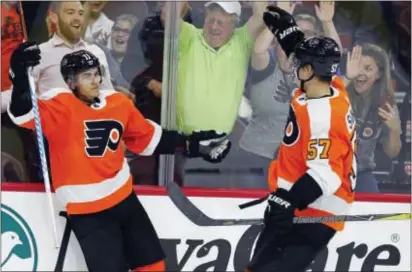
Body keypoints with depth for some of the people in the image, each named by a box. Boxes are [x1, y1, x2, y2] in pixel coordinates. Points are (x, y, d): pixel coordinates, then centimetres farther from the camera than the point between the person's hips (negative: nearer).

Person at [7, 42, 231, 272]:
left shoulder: (118, 102, 3)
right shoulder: (61, 105, -16)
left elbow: (148, 137, 14)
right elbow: (24, 115, -33)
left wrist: (192, 144, 11)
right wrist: (21, 78, -49)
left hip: (123, 196, 6)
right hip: (87, 209, -6)